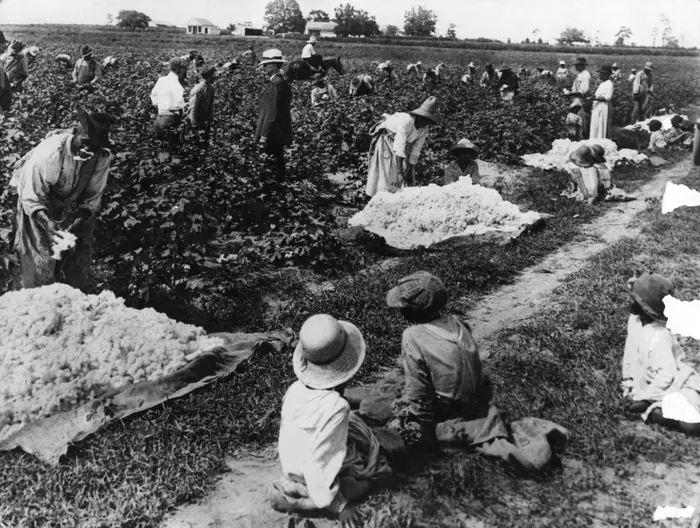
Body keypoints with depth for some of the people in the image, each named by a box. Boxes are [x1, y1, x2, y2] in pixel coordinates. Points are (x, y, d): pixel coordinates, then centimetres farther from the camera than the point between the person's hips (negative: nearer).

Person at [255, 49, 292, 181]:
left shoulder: (276, 83, -17)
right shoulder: (282, 82, 14)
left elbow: (272, 113, -20)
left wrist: (264, 135, -19)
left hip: (273, 135, -10)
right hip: (279, 135, 10)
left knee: (275, 163, -5)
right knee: (277, 163, 14)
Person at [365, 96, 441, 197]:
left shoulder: (425, 129, -14)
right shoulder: (406, 120, -35)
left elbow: (415, 152, -9)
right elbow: (399, 148, -41)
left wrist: (409, 171, -12)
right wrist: (399, 173, -45)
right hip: (386, 139, -7)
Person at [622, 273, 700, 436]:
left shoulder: (659, 338, -30)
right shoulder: (634, 320, -7)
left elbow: (667, 374, -27)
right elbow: (630, 350, 6)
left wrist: (643, 396, -22)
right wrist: (628, 379, 6)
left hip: (676, 384, -7)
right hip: (651, 383, 7)